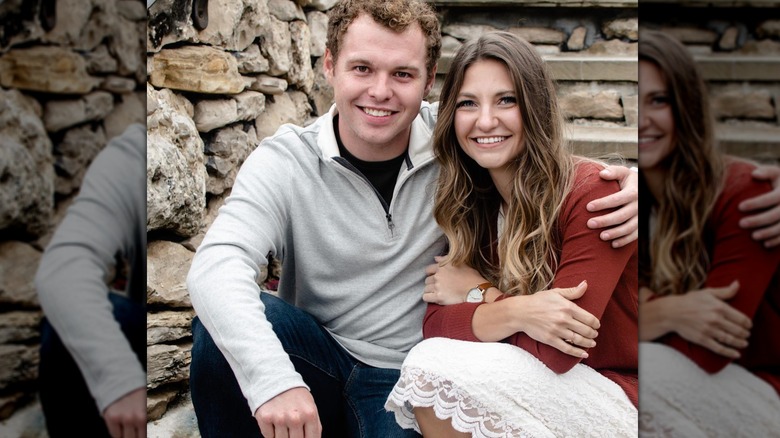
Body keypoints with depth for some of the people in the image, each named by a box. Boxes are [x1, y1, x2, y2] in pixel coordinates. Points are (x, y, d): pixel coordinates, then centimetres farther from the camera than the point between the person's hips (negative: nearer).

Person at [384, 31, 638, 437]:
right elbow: (434, 323, -7)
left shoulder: (593, 193, -17)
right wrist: (515, 312, -23)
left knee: (435, 367, -24)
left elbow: (556, 352, -20)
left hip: (617, 400, -6)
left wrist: (477, 292, -11)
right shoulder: (467, 204, 3)